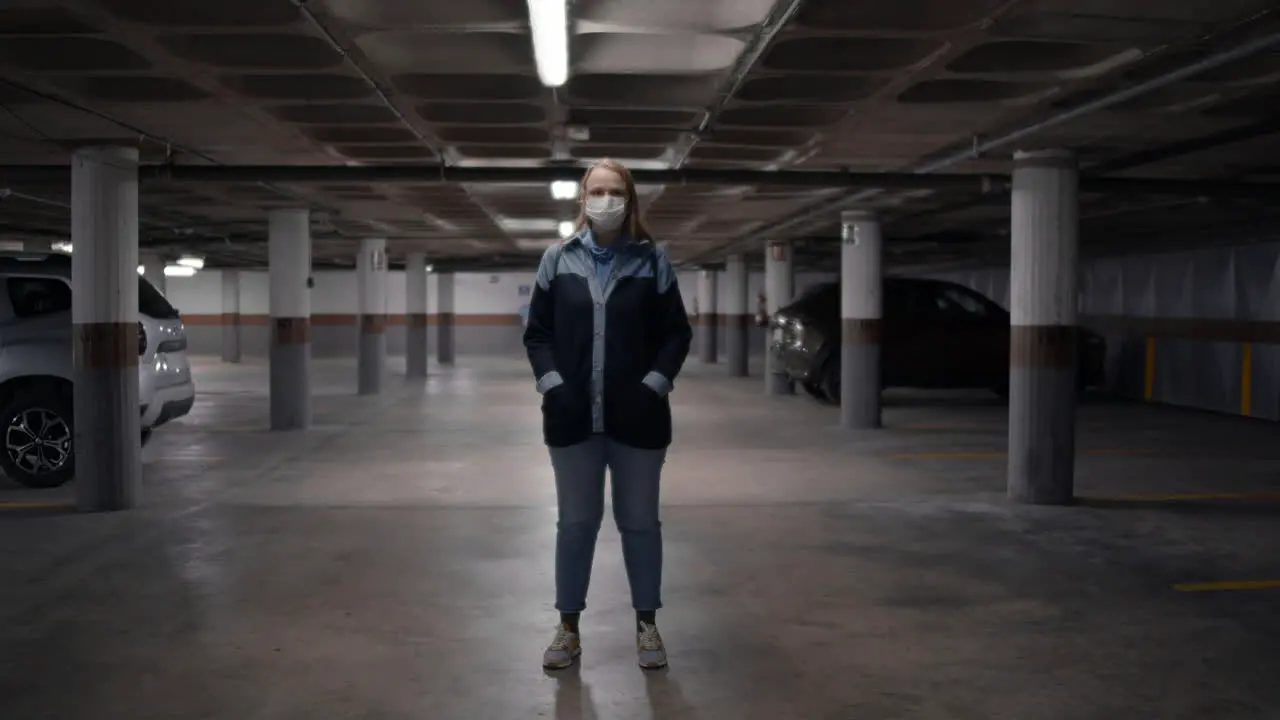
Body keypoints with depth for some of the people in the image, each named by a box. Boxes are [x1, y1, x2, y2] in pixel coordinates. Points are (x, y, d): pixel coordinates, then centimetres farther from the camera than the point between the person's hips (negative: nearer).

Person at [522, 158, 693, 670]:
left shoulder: (653, 260, 2)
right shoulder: (558, 259, 4)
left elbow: (677, 332, 2)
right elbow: (537, 331, 5)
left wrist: (654, 384, -11)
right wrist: (551, 383, -9)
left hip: (636, 416, -1)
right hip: (574, 416, 1)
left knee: (640, 522, 9)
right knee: (576, 522, 10)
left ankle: (646, 624, 23)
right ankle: (568, 627, 21)